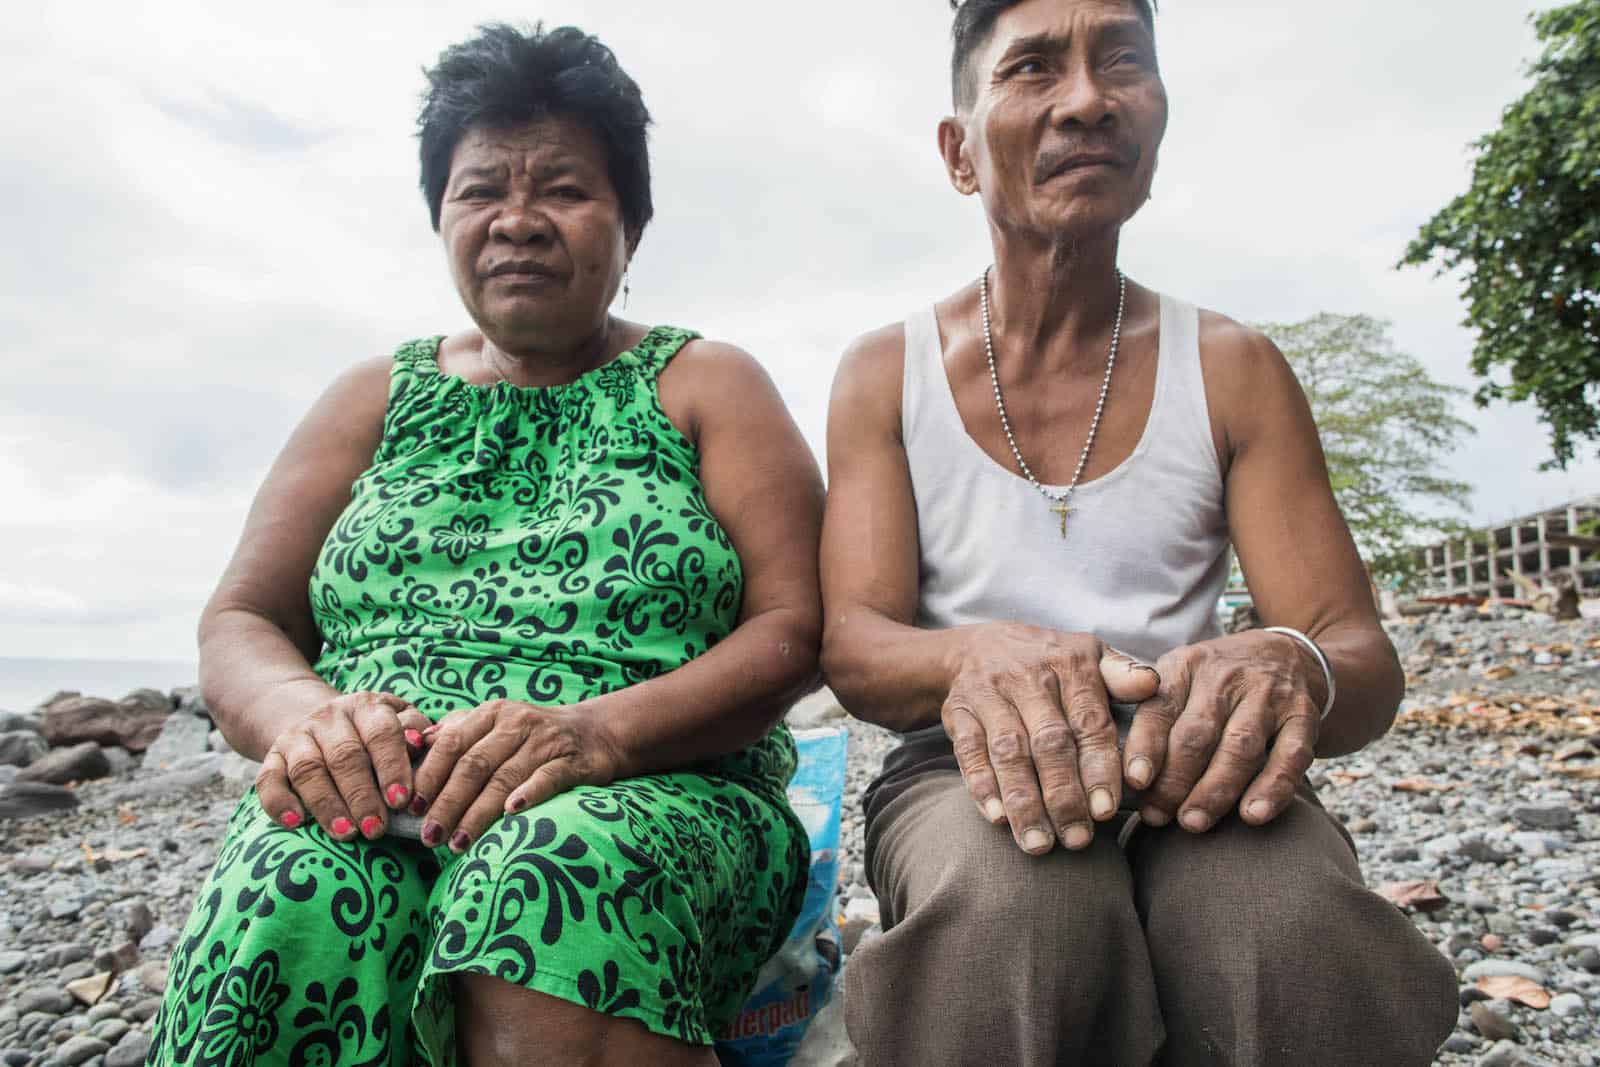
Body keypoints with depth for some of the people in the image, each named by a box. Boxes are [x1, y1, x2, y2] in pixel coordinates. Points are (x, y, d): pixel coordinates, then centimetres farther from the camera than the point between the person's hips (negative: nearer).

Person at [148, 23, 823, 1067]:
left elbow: (795, 629, -1)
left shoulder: (708, 385, 10)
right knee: (292, 900, -32)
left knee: (558, 871, -36)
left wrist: (601, 729, -19)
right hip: (367, 803, 2)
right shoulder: (378, 398, 19)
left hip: (658, 797, -1)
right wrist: (301, 715, -12)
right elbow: (237, 622, 14)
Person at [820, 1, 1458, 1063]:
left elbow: (1365, 658, 1)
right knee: (1021, 910, -36)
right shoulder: (885, 373, 6)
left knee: (1296, 927, -33)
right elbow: (852, 642, -5)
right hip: (972, 774, -1)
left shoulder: (1233, 369, 8)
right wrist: (978, 658, -30)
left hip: (1180, 773, 2)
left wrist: (1289, 667, -25)